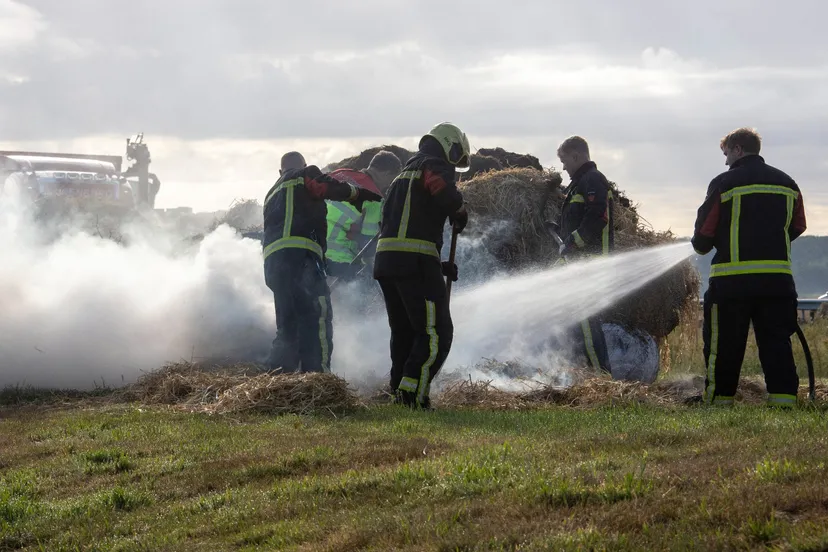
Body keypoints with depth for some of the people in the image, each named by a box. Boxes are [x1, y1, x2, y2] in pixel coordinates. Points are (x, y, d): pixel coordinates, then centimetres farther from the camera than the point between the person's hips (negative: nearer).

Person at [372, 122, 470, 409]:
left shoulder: (404, 174, 30)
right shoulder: (435, 166, 1)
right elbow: (443, 190, -25)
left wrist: (439, 266, 26)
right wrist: (460, 212, -1)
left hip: (385, 258, 9)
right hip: (415, 261, -9)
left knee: (404, 331, 18)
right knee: (437, 332, -7)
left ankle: (399, 391, 18)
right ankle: (413, 391, -17)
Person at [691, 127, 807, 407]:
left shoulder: (724, 183, -4)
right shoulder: (787, 183, 11)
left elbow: (704, 232, -2)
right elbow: (797, 227, 19)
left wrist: (701, 246, 20)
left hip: (732, 279, -4)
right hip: (778, 277, 4)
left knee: (724, 345, 3)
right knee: (776, 342, 4)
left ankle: (718, 400, 6)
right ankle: (783, 401, -3)